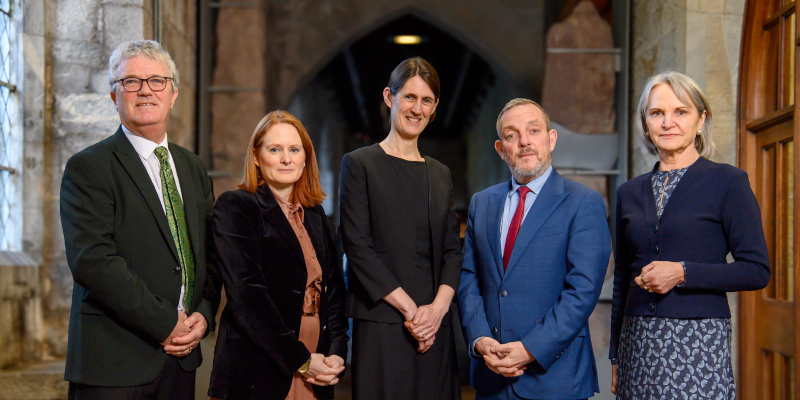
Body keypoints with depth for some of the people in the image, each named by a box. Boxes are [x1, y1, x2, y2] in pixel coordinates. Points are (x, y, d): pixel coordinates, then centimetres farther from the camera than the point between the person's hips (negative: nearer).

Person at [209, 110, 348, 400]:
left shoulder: (315, 214, 13)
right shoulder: (235, 207, -5)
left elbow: (334, 289, 12)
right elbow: (245, 295, -14)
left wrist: (337, 353, -3)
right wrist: (300, 360, -15)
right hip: (258, 376, -5)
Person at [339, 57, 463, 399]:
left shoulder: (440, 174, 15)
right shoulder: (359, 164, 0)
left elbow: (452, 249, 11)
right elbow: (357, 247, -8)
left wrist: (438, 307, -7)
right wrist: (409, 308, -12)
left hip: (435, 329, 4)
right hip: (381, 326, -4)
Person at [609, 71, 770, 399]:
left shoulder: (728, 182, -2)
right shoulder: (630, 193, 12)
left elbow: (757, 270, -5)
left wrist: (682, 273, -15)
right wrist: (615, 357, 16)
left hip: (699, 344, -4)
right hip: (638, 344, 4)